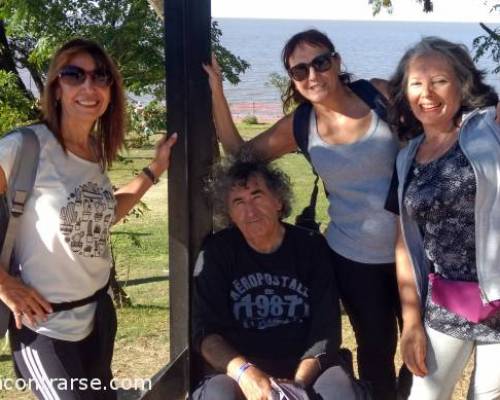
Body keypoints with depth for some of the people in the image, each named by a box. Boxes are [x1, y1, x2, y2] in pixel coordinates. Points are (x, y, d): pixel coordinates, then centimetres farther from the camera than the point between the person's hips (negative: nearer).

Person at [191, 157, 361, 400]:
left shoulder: (312, 247, 3)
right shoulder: (216, 253, 1)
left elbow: (326, 329, -2)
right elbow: (205, 331, -5)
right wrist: (244, 372, -24)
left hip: (305, 369, 1)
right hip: (237, 371, -1)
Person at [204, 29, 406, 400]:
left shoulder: (382, 95, -10)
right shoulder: (300, 127, -3)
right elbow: (241, 153, 4)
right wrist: (216, 92, -5)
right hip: (354, 256, 1)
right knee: (376, 348, 15)